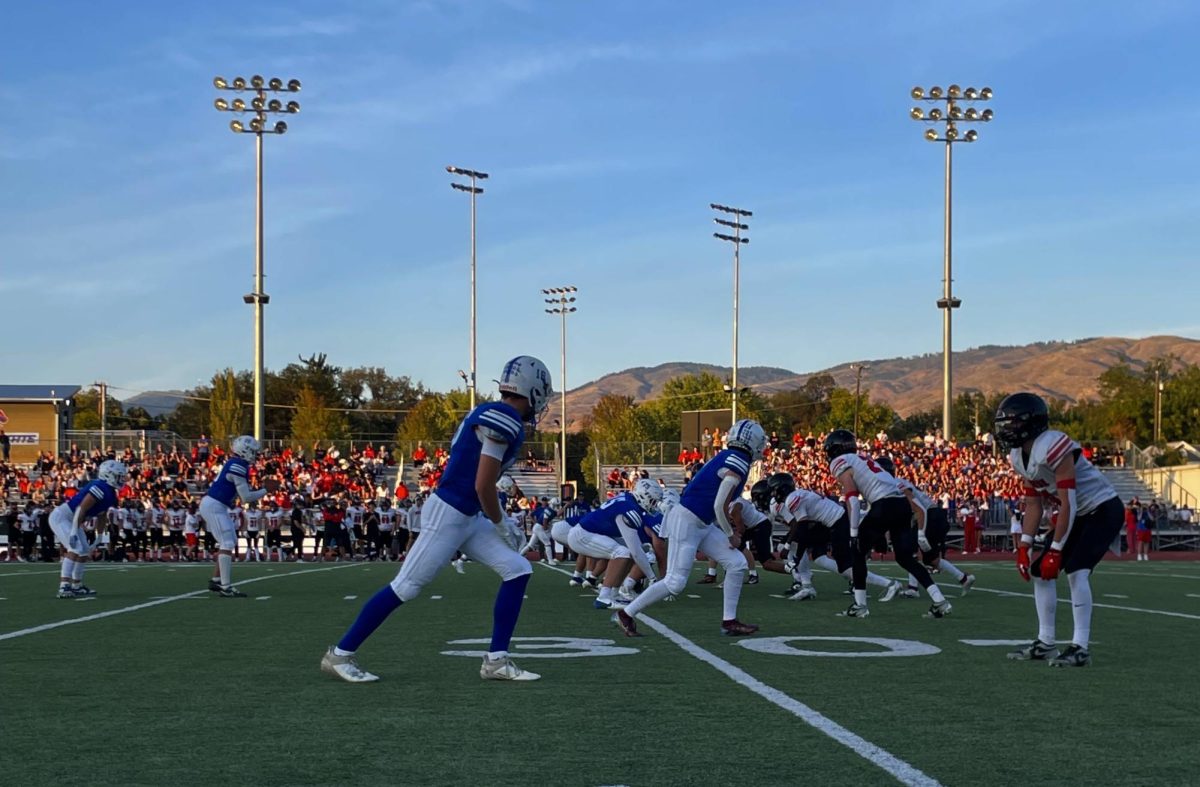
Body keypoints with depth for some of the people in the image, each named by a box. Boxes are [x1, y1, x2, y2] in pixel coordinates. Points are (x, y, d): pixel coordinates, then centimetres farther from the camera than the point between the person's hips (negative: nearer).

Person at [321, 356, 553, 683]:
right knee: (405, 587, -4)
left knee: (518, 571, 4)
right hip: (447, 515, -10)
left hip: (467, 518, 10)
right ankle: (340, 653, 7)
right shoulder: (503, 421, -18)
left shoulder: (489, 414, 13)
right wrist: (501, 525, -6)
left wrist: (501, 520, 17)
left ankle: (496, 660, 6)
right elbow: (483, 486, -20)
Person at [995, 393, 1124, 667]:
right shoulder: (1018, 456, -1)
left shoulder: (1053, 448, -29)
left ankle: (1080, 647, -17)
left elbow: (1068, 504, -28)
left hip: (1103, 510, -10)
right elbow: (1034, 504, 7)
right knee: (1039, 571, 6)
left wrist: (1056, 550, -24)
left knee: (1076, 570, -22)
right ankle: (1045, 643, 14)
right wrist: (1023, 547, 0)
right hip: (1078, 514, 10)